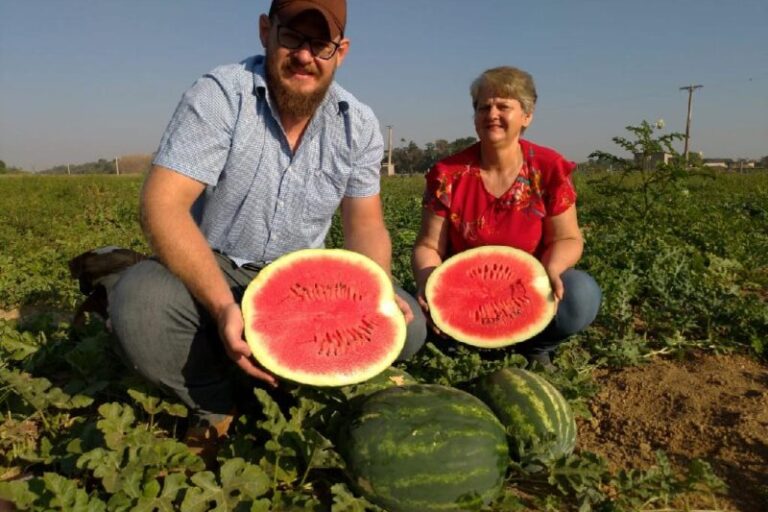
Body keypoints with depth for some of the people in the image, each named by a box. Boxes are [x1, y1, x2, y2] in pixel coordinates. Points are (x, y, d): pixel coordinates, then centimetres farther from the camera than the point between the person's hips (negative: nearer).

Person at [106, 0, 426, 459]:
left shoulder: (359, 125, -2)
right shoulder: (220, 96, -15)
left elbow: (366, 225, 1)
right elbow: (164, 206, -24)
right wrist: (224, 306, -37)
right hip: (210, 273, -2)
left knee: (407, 324, -16)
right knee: (139, 305, -34)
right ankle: (217, 402, -4)